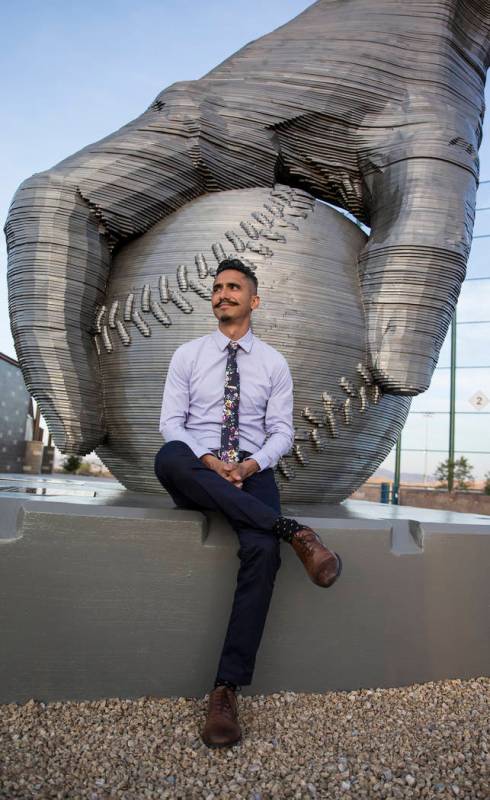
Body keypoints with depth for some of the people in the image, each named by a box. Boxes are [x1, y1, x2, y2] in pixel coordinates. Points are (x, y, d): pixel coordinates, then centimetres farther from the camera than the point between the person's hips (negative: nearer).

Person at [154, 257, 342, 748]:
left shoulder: (274, 363, 11)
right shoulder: (187, 355, 10)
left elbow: (281, 432, 6)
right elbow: (171, 421, 2)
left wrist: (252, 464, -15)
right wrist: (206, 460, -18)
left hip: (252, 473, 0)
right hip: (196, 471, 1)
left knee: (262, 550, -31)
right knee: (167, 458, -37)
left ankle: (227, 689, -23)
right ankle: (293, 532, -35)